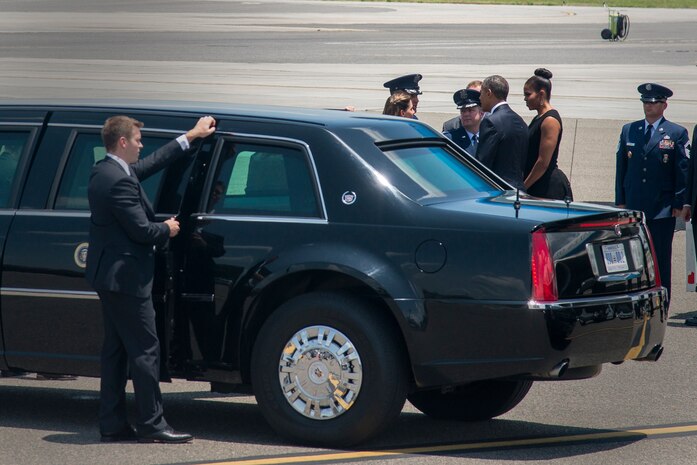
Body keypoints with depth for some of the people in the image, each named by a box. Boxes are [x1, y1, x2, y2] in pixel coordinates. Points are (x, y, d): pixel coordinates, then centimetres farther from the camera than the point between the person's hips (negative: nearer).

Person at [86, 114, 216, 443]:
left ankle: (112, 424, 14)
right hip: (126, 277, -11)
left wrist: (190, 137, 27)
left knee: (115, 351, 12)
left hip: (108, 276, 11)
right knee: (144, 350, -6)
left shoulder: (105, 172, 10)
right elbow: (141, 230, -22)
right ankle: (151, 424, -3)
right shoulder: (120, 180, -21)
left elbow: (151, 164, 23)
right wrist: (167, 230, 0)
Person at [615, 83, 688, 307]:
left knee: (660, 261, 0)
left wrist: (679, 204, -5)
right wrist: (620, 201, 6)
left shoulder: (676, 134, 1)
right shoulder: (629, 131, 11)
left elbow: (682, 171, 0)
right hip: (632, 208, 3)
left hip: (663, 210, -3)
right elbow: (621, 168, 12)